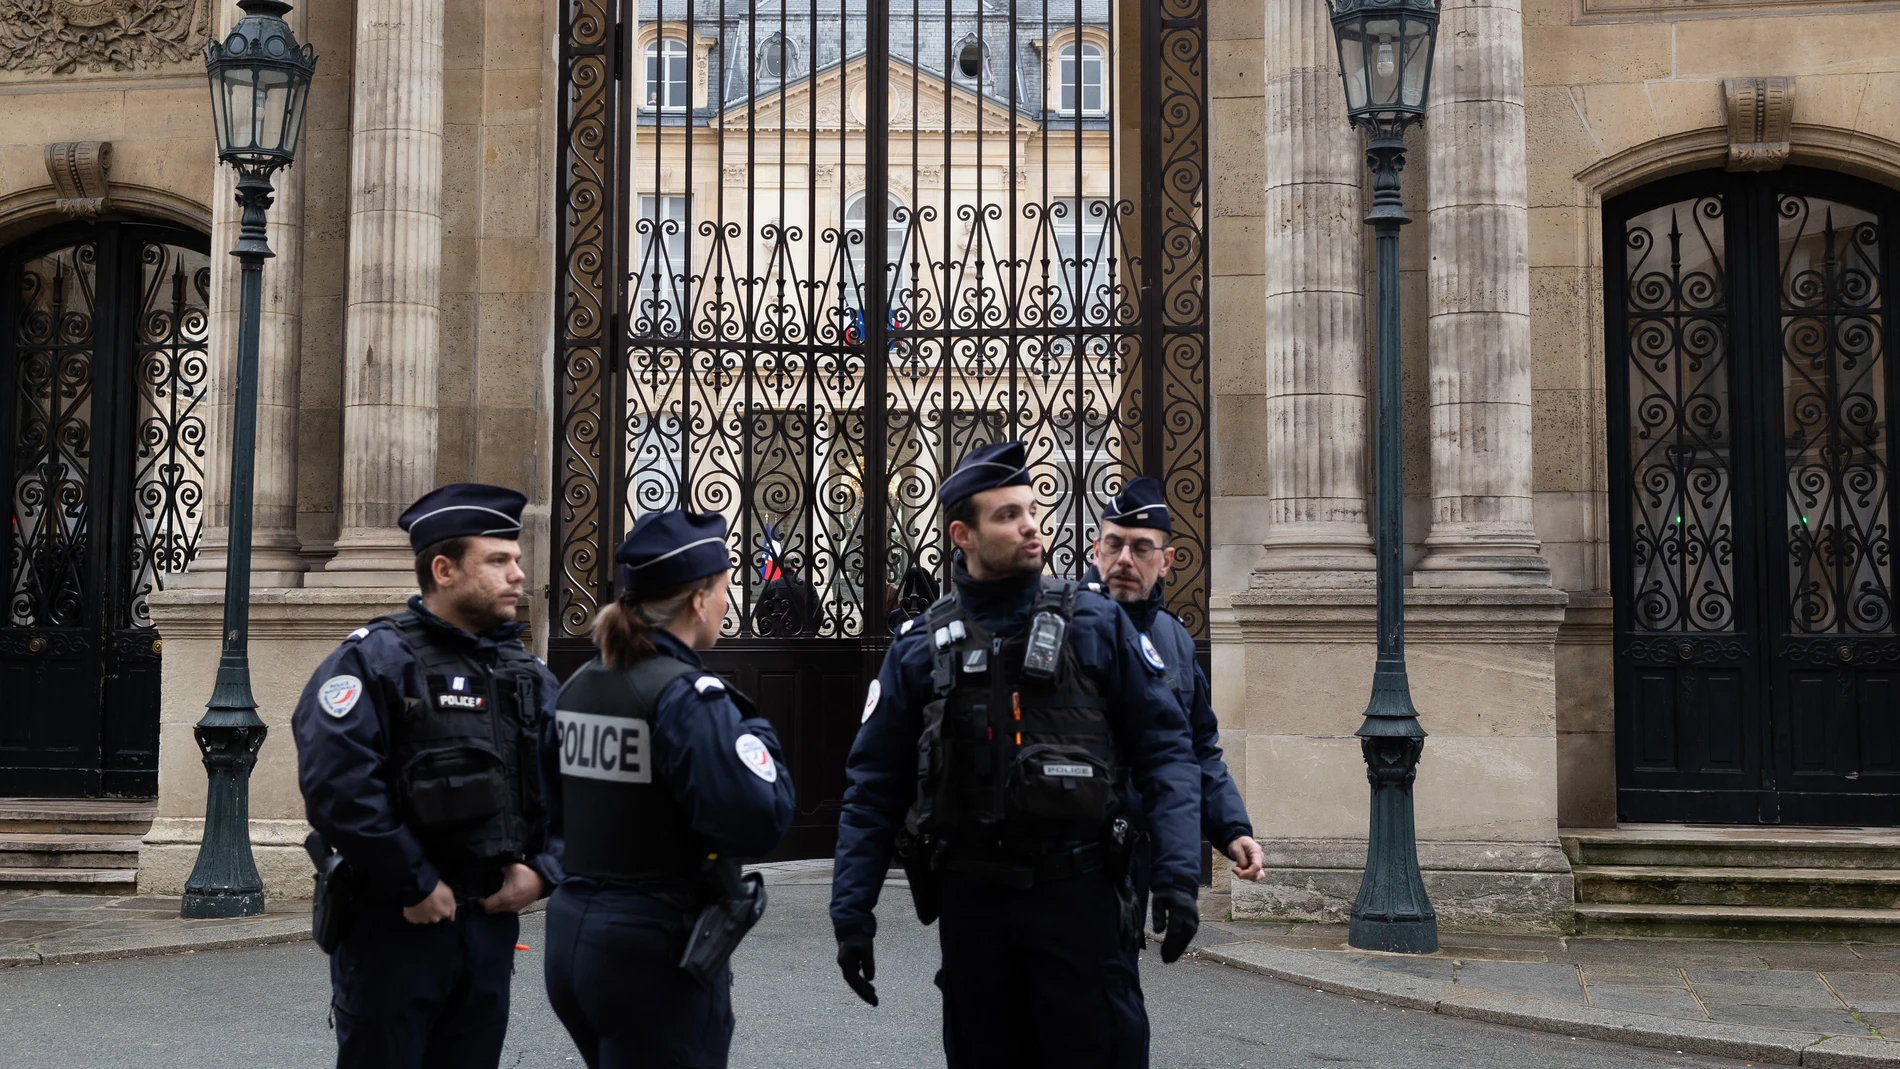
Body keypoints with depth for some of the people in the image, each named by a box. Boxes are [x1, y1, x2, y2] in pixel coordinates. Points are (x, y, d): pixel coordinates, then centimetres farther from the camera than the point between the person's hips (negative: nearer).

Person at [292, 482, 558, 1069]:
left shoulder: (526, 674, 10)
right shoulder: (375, 660, -12)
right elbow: (339, 788, -23)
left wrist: (542, 868, -2)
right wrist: (416, 886, -19)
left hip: (492, 919, 6)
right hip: (394, 923, -6)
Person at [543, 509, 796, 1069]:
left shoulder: (579, 687, 7)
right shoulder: (687, 697, -17)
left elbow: (551, 809, 14)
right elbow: (759, 821, -26)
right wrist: (758, 737, -10)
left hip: (571, 935, 8)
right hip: (657, 946, -8)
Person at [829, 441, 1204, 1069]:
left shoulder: (1096, 626, 0)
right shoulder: (921, 648, 3)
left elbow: (1164, 751, -2)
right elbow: (874, 787, 6)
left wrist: (1178, 873, -13)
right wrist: (852, 908, 0)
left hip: (1077, 893, -2)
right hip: (971, 900, 2)